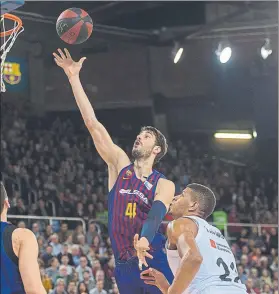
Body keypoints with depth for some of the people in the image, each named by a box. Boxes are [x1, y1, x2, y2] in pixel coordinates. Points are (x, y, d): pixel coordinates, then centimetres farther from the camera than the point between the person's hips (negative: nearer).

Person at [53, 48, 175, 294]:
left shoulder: (164, 185, 2)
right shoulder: (120, 165, 10)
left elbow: (155, 217, -17)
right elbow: (92, 123, 5)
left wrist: (144, 241, -39)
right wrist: (74, 78, 0)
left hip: (154, 261, -3)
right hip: (125, 265, 3)